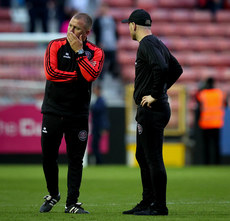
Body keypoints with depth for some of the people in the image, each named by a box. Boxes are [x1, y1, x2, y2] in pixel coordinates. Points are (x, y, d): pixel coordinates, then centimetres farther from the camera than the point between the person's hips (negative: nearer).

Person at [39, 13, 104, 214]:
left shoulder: (95, 52, 2)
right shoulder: (56, 46, 1)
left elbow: (91, 75, -17)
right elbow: (50, 72, -14)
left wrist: (79, 52, -15)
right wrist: (78, 75, -10)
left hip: (78, 114, 0)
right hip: (53, 112, 0)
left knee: (76, 160, 0)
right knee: (48, 156, 4)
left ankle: (72, 203, 6)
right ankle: (53, 195, 25)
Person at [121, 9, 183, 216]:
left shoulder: (147, 44, -13)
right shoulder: (158, 44, 18)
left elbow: (160, 67, -30)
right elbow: (176, 69, 27)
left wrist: (155, 95, -22)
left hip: (151, 110, -11)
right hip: (149, 111, 11)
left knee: (153, 158, -8)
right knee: (143, 156, 17)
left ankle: (159, 206, -5)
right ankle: (147, 202, 22)